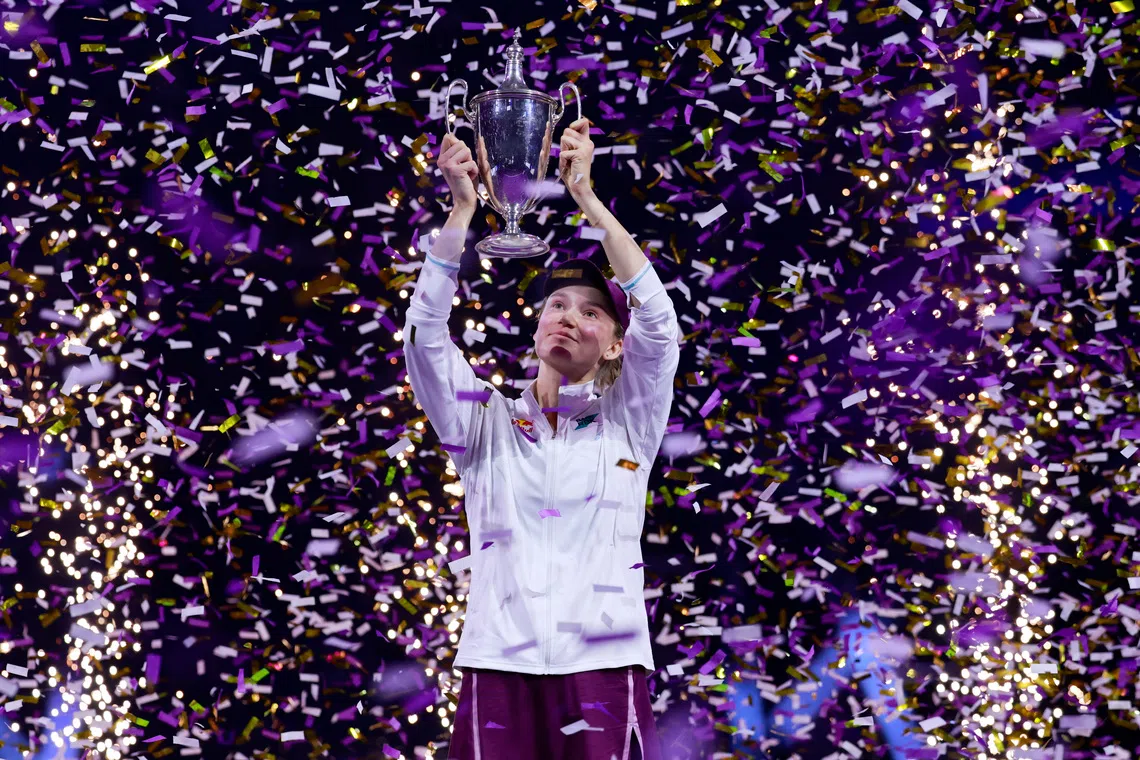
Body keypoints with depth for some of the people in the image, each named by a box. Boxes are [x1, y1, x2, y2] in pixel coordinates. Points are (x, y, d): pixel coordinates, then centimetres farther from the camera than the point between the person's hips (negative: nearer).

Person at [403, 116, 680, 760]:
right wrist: (462, 206, -6)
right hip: (500, 669, 1)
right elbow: (426, 334, 1)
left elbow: (658, 321, -2)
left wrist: (586, 194, -6)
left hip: (606, 666, -1)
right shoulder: (488, 424, 13)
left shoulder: (628, 426, 11)